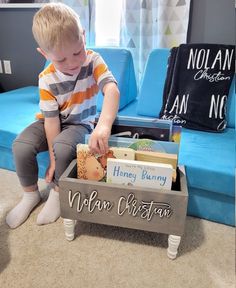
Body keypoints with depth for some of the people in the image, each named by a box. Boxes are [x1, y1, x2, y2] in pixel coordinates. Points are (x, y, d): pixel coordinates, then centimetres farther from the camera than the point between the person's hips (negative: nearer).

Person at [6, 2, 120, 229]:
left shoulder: (93, 61, -20)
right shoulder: (47, 80, -17)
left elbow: (111, 90, -38)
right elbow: (51, 119, -15)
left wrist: (104, 125, -57)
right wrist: (53, 158, -14)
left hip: (79, 123, -1)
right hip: (52, 123, 2)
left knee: (64, 147, -33)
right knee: (21, 146, -21)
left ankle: (58, 192, -3)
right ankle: (30, 194, 6)